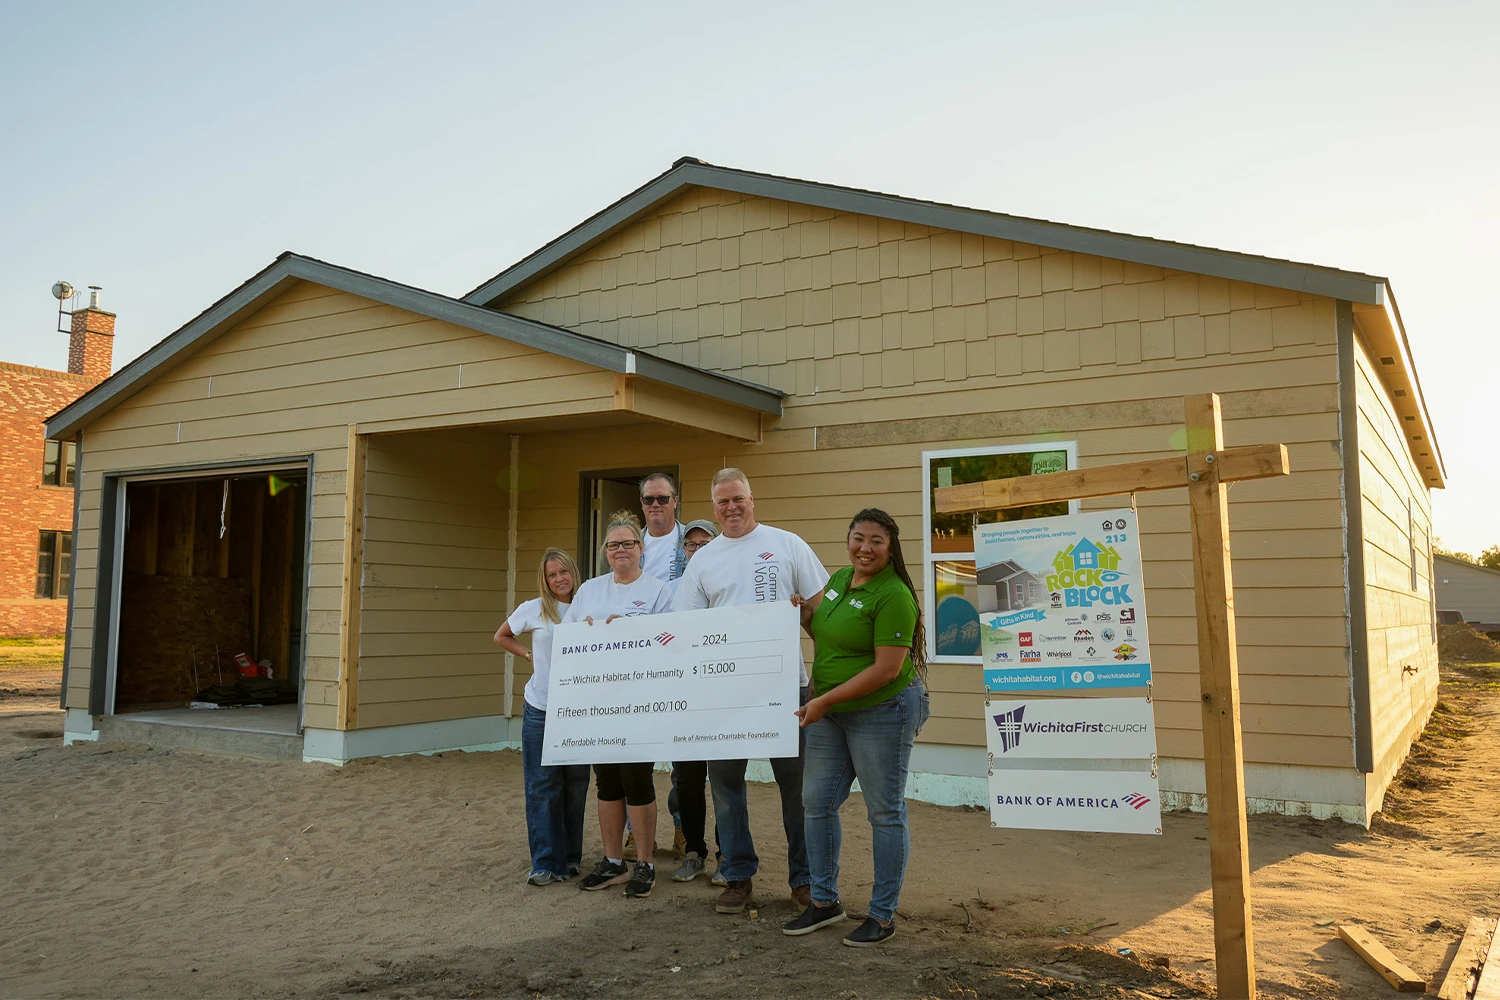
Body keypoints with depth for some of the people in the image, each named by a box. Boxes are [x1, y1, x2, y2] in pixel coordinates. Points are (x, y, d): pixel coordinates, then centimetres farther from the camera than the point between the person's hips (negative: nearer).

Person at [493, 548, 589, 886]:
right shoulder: (533, 610, 1)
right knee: (543, 786, 0)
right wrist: (529, 655, 5)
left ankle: (571, 858, 21)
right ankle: (546, 863, 7)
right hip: (540, 711, -1)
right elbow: (501, 637, 16)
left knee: (576, 785, 7)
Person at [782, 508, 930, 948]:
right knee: (817, 803, 11)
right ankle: (824, 901, 27)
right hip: (829, 713, 8)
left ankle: (883, 915, 18)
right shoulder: (840, 578, 7)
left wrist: (824, 700, -20)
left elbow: (887, 668, -22)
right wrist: (800, 610, 1)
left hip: (882, 712, -8)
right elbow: (818, 623, 25)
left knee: (885, 812, 5)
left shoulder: (893, 597, -18)